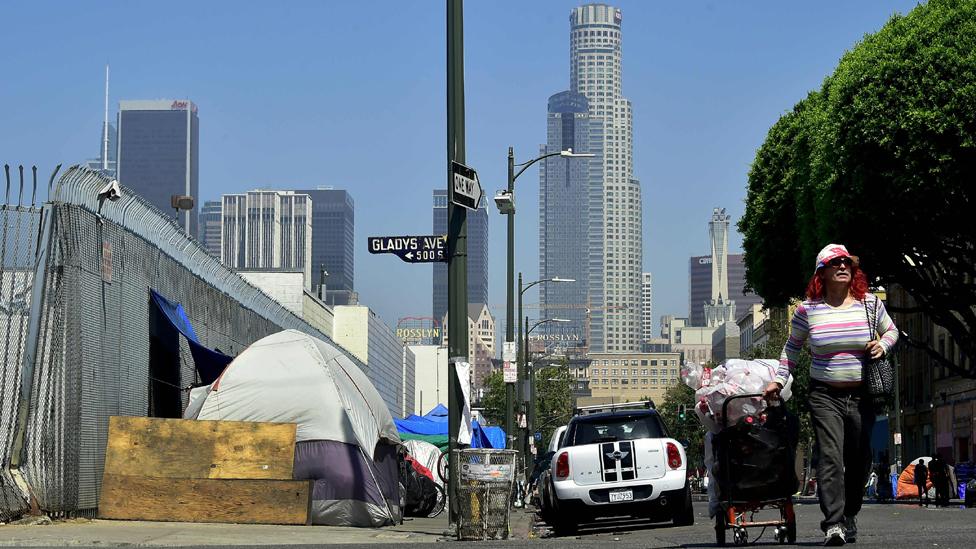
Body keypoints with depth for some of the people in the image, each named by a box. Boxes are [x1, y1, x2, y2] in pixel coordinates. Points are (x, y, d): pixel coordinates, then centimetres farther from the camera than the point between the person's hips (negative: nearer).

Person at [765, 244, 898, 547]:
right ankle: (833, 524, -24)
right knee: (830, 456, -16)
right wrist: (779, 379, 8)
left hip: (862, 395, 2)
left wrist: (882, 344, -3)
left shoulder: (870, 303, 4)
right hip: (825, 395, -2)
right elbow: (793, 346, 15)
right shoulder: (808, 309, 2)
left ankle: (849, 517, 25)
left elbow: (892, 331, 18)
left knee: (859, 461, 8)